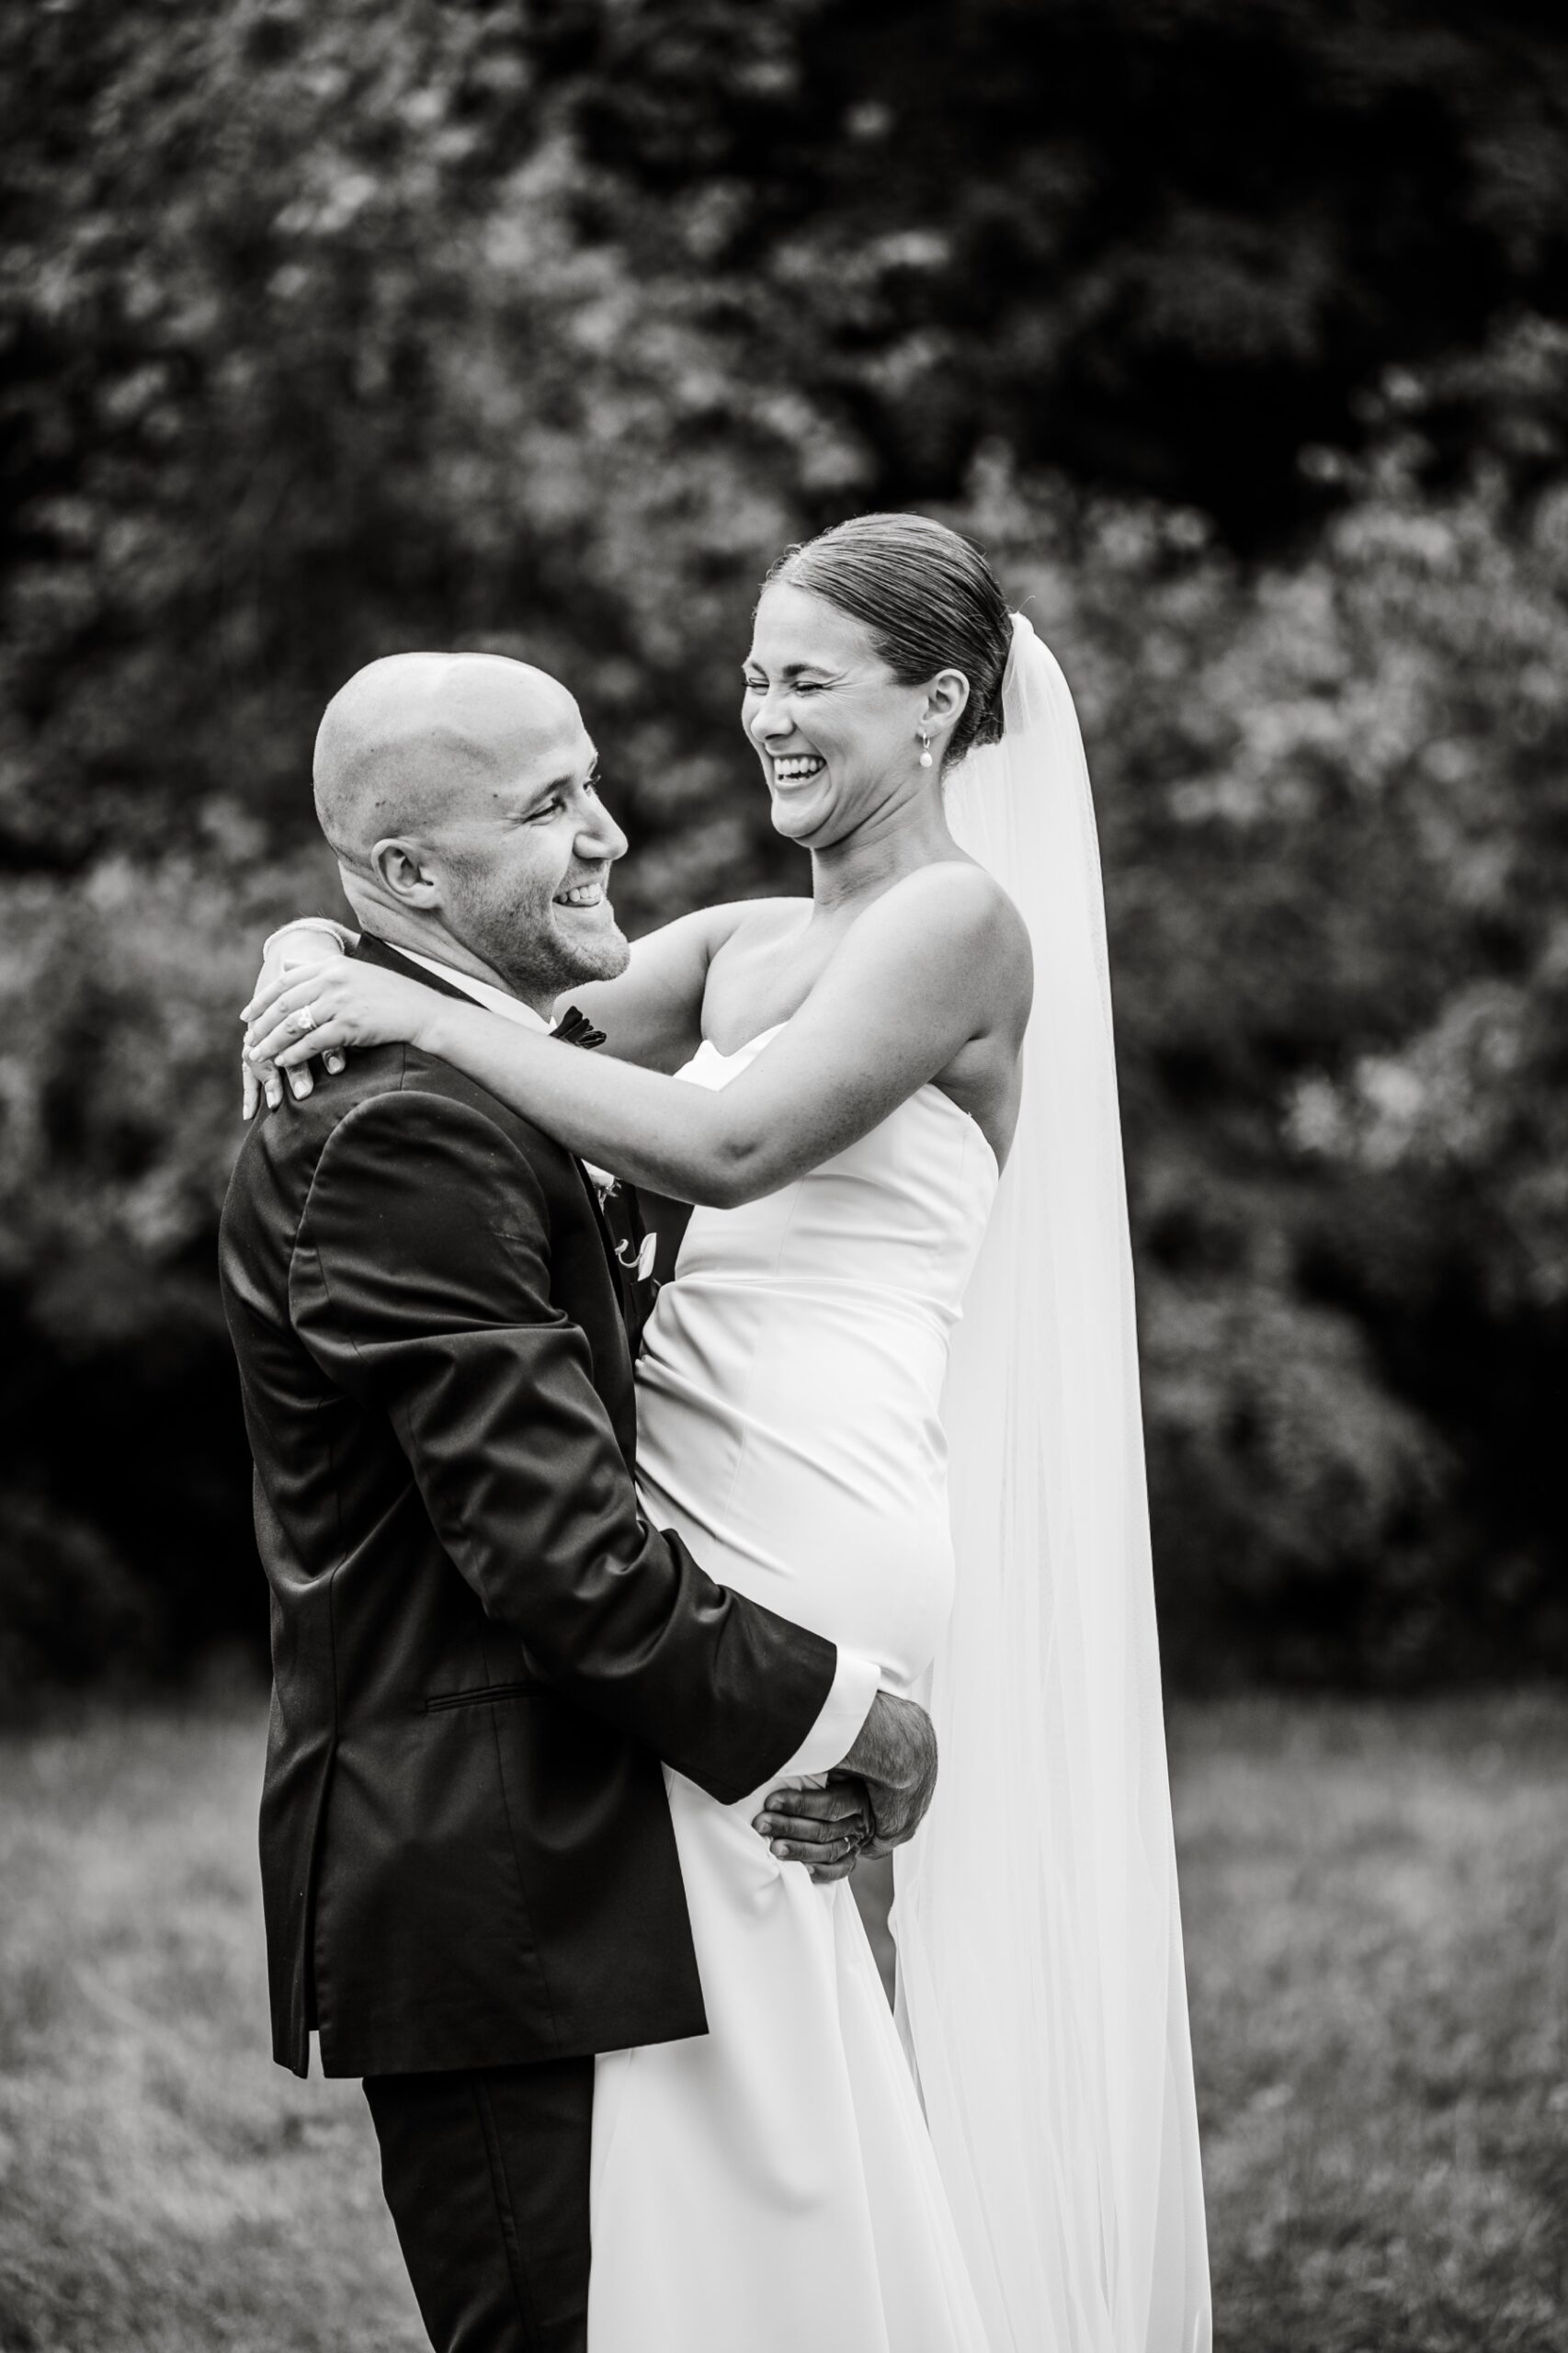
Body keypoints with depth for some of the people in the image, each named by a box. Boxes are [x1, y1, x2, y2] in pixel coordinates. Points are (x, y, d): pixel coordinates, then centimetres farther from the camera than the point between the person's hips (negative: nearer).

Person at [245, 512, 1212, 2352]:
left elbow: (727, 1146, -18)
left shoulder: (963, 918, -6)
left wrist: (425, 1015, -16)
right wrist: (332, 973, -5)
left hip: (823, 1544, -8)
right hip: (688, 1524, 8)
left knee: (788, 2081, -5)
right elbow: (535, 1009, 16)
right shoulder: (739, 948, 18)